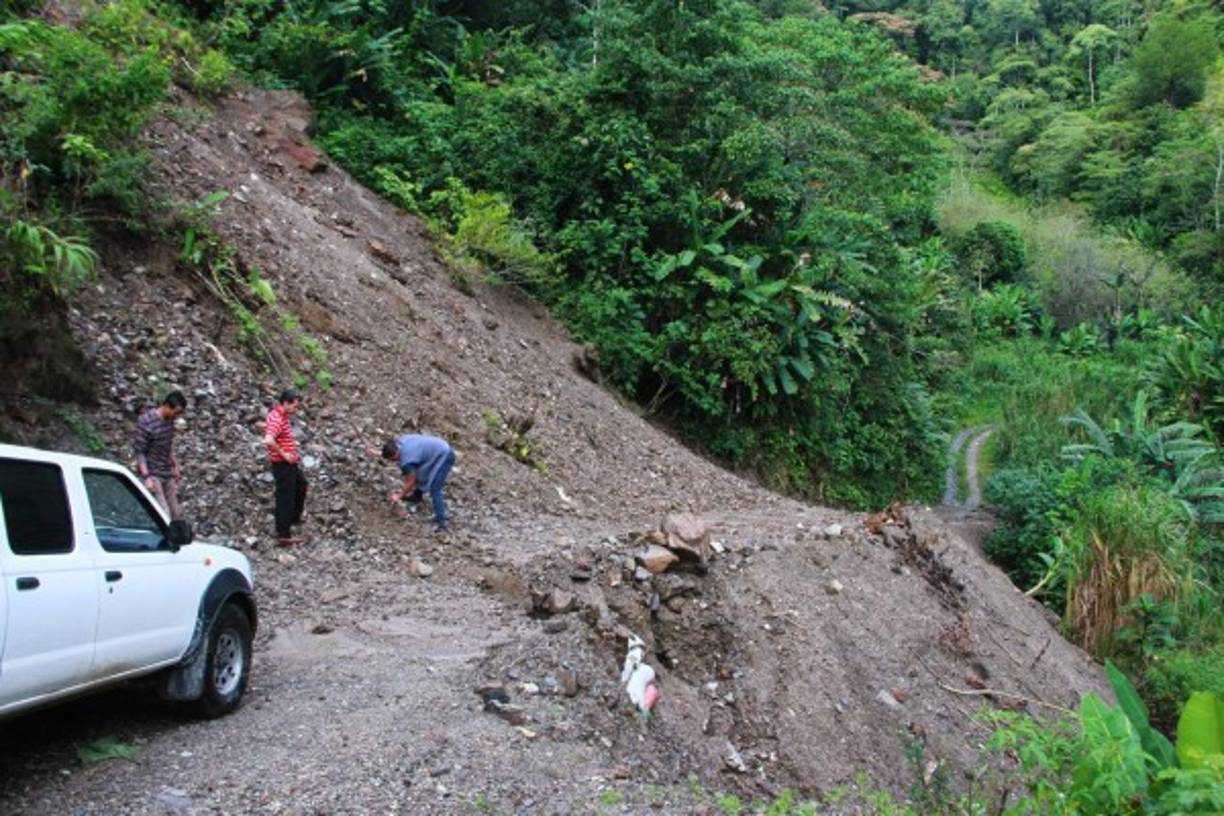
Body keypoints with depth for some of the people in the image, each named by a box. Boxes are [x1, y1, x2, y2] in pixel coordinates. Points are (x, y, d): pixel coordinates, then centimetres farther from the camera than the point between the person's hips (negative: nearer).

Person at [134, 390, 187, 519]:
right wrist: (146, 477, -24)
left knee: (176, 513, 8)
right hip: (152, 474, -7)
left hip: (167, 474, 7)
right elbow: (139, 452, -18)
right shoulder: (146, 423, -20)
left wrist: (175, 466, 21)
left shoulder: (169, 420, 2)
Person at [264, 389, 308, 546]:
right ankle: (284, 536, 3)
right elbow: (269, 440, -38)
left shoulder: (284, 416, 8)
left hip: (290, 463, 10)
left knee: (301, 484, 27)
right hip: (282, 465, -10)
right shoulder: (276, 419, -23)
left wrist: (294, 452, 13)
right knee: (285, 498, -3)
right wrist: (283, 454, -26)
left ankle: (294, 518, 44)